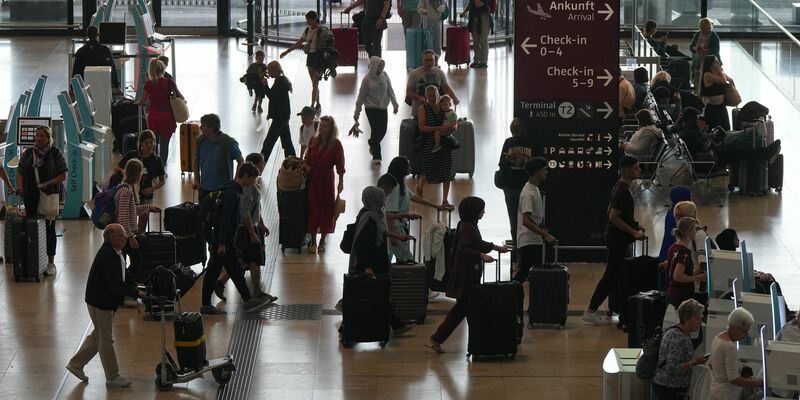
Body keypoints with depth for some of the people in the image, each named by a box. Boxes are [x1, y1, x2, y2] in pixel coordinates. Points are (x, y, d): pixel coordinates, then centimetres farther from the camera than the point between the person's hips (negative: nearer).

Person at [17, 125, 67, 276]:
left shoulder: (56, 153, -1)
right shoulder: (28, 153, 8)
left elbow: (63, 176, -3)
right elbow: (20, 172, 12)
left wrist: (48, 184, -16)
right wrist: (20, 187, -6)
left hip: (50, 196, -3)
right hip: (31, 197, 3)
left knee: (49, 228, 1)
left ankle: (50, 262, 7)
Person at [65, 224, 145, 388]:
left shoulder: (115, 253, 5)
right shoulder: (106, 256, -27)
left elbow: (123, 275, 14)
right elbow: (115, 283, -33)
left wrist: (135, 288, 0)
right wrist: (135, 292, -30)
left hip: (106, 301, 10)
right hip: (100, 302, -10)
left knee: (98, 336, 22)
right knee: (106, 339, 2)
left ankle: (76, 364, 33)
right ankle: (112, 377, 12)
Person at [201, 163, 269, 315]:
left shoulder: (235, 190, 15)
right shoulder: (232, 193, -17)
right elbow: (224, 218, -22)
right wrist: (222, 244, -23)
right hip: (224, 240, -10)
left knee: (213, 271, 9)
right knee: (235, 271, -4)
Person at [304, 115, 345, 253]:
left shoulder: (335, 144, -10)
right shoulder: (314, 141, 1)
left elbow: (340, 165, -7)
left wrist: (341, 183, -7)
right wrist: (306, 166, -5)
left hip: (327, 179, -3)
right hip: (313, 178, 3)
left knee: (326, 208, 6)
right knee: (313, 207, 5)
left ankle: (322, 241, 20)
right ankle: (313, 241, 15)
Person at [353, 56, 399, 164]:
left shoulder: (384, 75, -2)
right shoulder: (367, 79, -12)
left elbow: (390, 90, 7)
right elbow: (361, 95, -6)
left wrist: (395, 104, 4)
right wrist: (357, 112, -3)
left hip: (383, 107, 4)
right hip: (371, 108, -4)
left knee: (383, 130, 4)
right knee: (376, 130, -7)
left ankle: (372, 143, 35)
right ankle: (376, 156, 5)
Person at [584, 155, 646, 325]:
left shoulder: (620, 187, 11)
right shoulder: (623, 192, -21)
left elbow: (610, 211, 20)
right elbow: (613, 217, -25)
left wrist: (635, 225, 16)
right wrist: (634, 232, -21)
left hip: (616, 237, 10)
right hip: (618, 239, -10)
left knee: (613, 275, 15)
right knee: (611, 275, -6)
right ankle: (591, 311, -4)